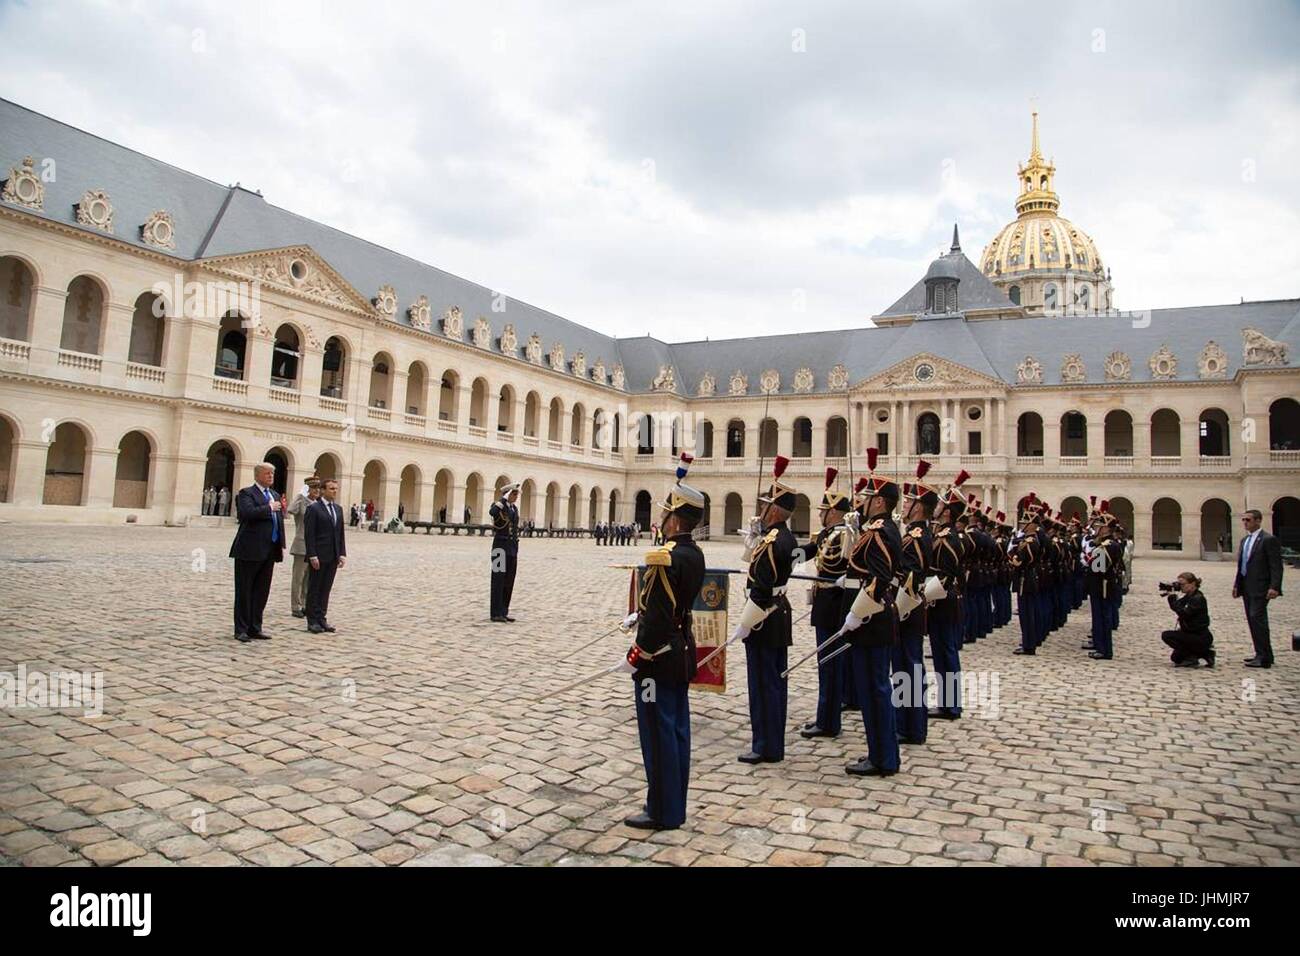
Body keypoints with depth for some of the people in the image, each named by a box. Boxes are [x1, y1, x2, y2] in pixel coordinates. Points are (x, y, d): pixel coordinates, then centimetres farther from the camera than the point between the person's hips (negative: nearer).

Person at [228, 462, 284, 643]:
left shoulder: (275, 495, 17)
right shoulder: (246, 493, -5)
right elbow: (248, 513, -25)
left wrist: (282, 546, 12)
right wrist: (269, 508, -15)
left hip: (269, 552, 7)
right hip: (250, 551, -7)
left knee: (262, 591, 11)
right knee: (244, 591, 2)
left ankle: (255, 628, 20)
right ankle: (241, 629, 9)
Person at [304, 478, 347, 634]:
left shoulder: (338, 509, 13)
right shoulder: (313, 508, -6)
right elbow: (309, 534, -11)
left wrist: (342, 553, 5)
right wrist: (312, 555, -16)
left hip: (333, 557, 6)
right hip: (319, 556, -6)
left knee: (326, 589, 10)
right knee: (314, 588, 3)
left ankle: (322, 618, 16)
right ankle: (312, 621, 9)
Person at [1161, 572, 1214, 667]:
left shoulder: (1198, 598, -21)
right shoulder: (1188, 596, 7)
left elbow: (1183, 613, -30)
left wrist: (1173, 598, -25)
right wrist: (1171, 597, -8)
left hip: (1201, 638, -10)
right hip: (1192, 635, 10)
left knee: (1166, 635, -20)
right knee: (1175, 657, 18)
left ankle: (1191, 658, -9)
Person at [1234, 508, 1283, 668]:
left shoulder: (1269, 540, -9)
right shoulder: (1245, 540, 16)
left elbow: (1276, 566, -14)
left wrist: (1274, 587, -21)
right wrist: (1236, 584, 15)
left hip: (1260, 588, -8)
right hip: (1247, 588, 8)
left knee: (1257, 619, -12)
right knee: (1253, 620, 11)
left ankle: (1264, 658, -8)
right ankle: (1262, 655, 18)